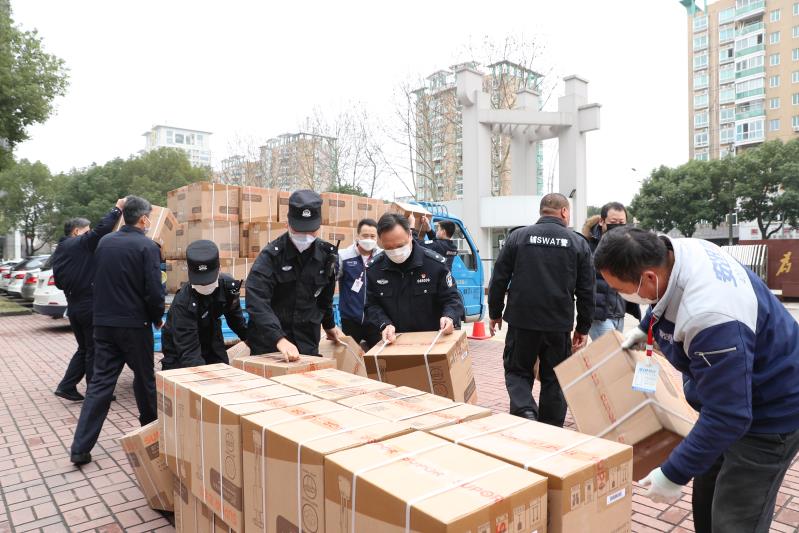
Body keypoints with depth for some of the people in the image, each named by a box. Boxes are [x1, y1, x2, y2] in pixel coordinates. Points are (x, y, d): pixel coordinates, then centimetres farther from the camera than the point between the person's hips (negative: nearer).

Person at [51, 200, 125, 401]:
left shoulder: (59, 252, 16)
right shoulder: (81, 243, -11)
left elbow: (59, 282, 21)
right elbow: (102, 229, -23)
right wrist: (118, 209, -14)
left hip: (73, 306, 9)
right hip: (89, 305, -9)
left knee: (84, 348, 20)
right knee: (94, 350, 1)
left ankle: (66, 386, 16)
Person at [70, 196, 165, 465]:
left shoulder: (104, 242, 6)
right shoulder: (147, 246, -14)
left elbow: (98, 280, 15)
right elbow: (154, 290, -16)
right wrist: (158, 318, 0)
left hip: (103, 322, 5)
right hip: (134, 324, -5)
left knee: (100, 382, 8)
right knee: (145, 378, 13)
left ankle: (81, 448, 5)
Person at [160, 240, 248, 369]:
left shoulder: (228, 285, -19)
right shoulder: (183, 303, -34)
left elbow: (234, 315, 4)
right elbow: (188, 350, -37)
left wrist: (248, 336, 11)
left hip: (212, 346, 5)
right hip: (180, 354, -5)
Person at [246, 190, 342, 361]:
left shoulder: (327, 255, -2)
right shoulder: (272, 255, -15)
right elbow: (256, 302, -26)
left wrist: (329, 325, 27)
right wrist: (280, 339, -36)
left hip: (308, 344, 3)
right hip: (268, 345, -3)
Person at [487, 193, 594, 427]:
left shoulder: (517, 237, 0)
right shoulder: (578, 242, 2)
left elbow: (498, 280, 1)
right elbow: (586, 291, 3)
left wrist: (495, 314, 12)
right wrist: (583, 328, 11)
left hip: (522, 321, -1)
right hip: (560, 325, 1)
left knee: (517, 371, 14)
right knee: (554, 380, 13)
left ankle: (525, 412, -9)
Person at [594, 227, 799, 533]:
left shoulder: (711, 320, -42)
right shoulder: (675, 252, -15)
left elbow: (726, 417, -34)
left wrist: (673, 475, -26)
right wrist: (644, 329, 12)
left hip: (771, 409, -9)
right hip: (733, 393, 9)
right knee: (707, 499, 19)